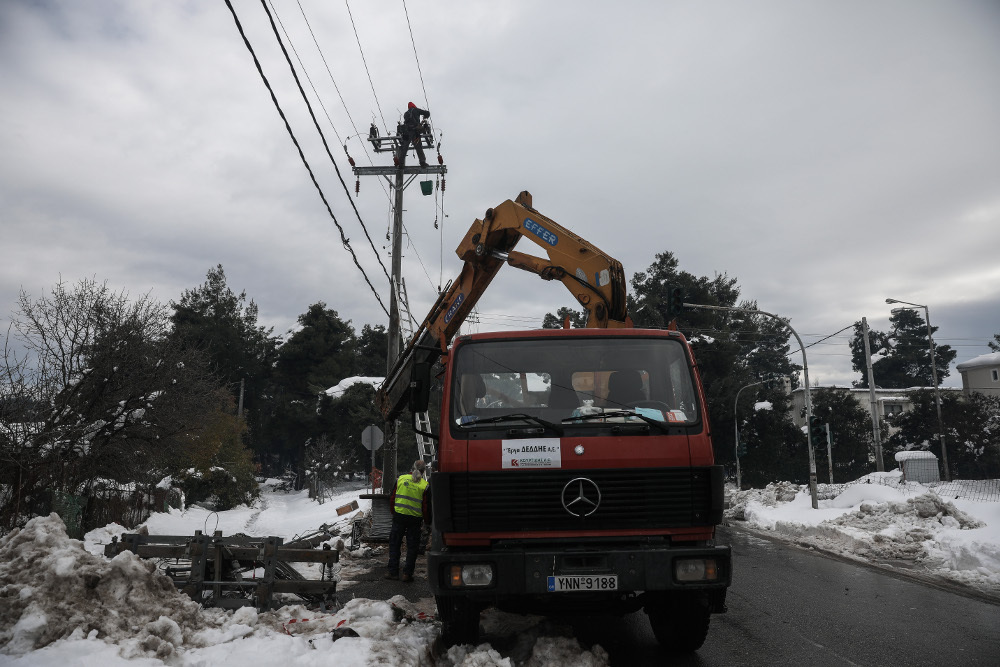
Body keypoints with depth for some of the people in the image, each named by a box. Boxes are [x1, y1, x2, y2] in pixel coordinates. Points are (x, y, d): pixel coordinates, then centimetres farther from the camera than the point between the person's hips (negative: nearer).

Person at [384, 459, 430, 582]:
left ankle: (393, 572, 14)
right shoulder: (424, 485, -7)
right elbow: (426, 506, -5)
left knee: (394, 544, 13)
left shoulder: (401, 479, 1)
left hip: (399, 516, 2)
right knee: (412, 547, 9)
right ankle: (407, 574, 10)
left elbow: (392, 499, 7)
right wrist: (427, 520, 9)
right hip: (415, 518, -2)